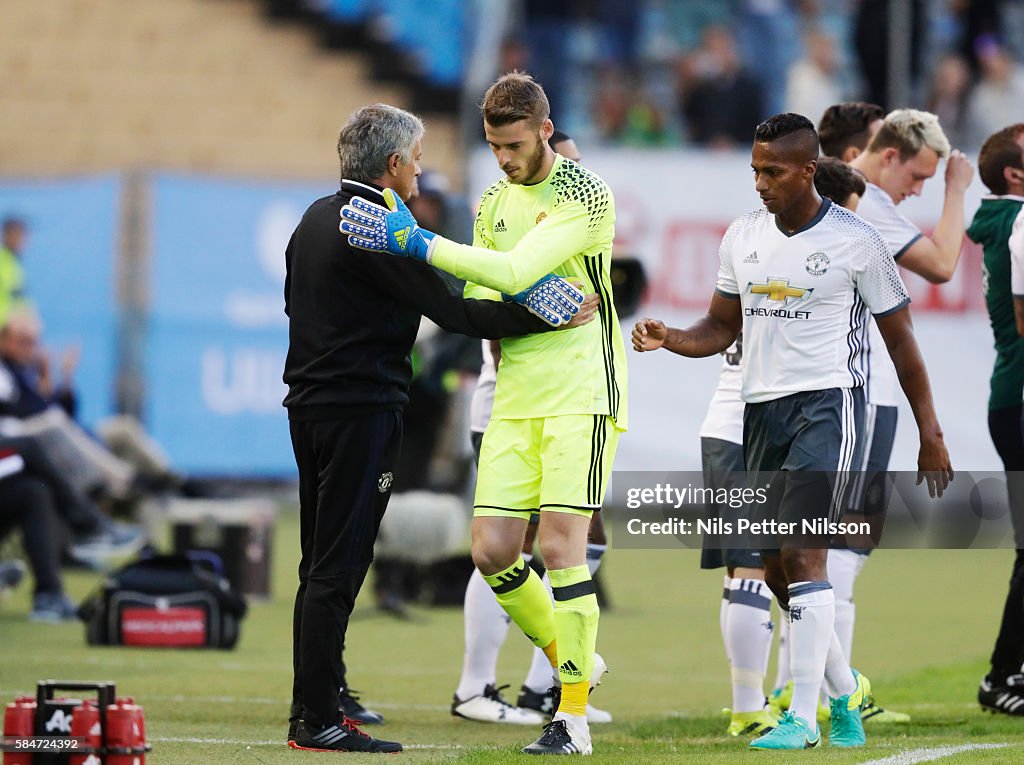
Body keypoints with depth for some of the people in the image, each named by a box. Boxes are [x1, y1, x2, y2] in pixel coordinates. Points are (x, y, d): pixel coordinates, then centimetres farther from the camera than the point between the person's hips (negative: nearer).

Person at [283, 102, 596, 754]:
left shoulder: (317, 218, 13)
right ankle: (319, 721, -10)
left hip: (310, 404, 10)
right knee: (338, 566, -9)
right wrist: (548, 317, -11)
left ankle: (310, 707, 18)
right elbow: (453, 311, -16)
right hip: (360, 412, -10)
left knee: (322, 564, 14)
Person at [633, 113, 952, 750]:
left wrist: (931, 435, -1)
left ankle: (803, 716, -18)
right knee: (777, 570, 8)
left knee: (801, 555, -18)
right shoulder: (743, 236, 9)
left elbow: (900, 340, -1)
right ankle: (845, 689, 28)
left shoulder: (856, 242, -7)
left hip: (827, 403, -6)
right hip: (763, 409, 6)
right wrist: (671, 339, -5)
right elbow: (723, 327, 17)